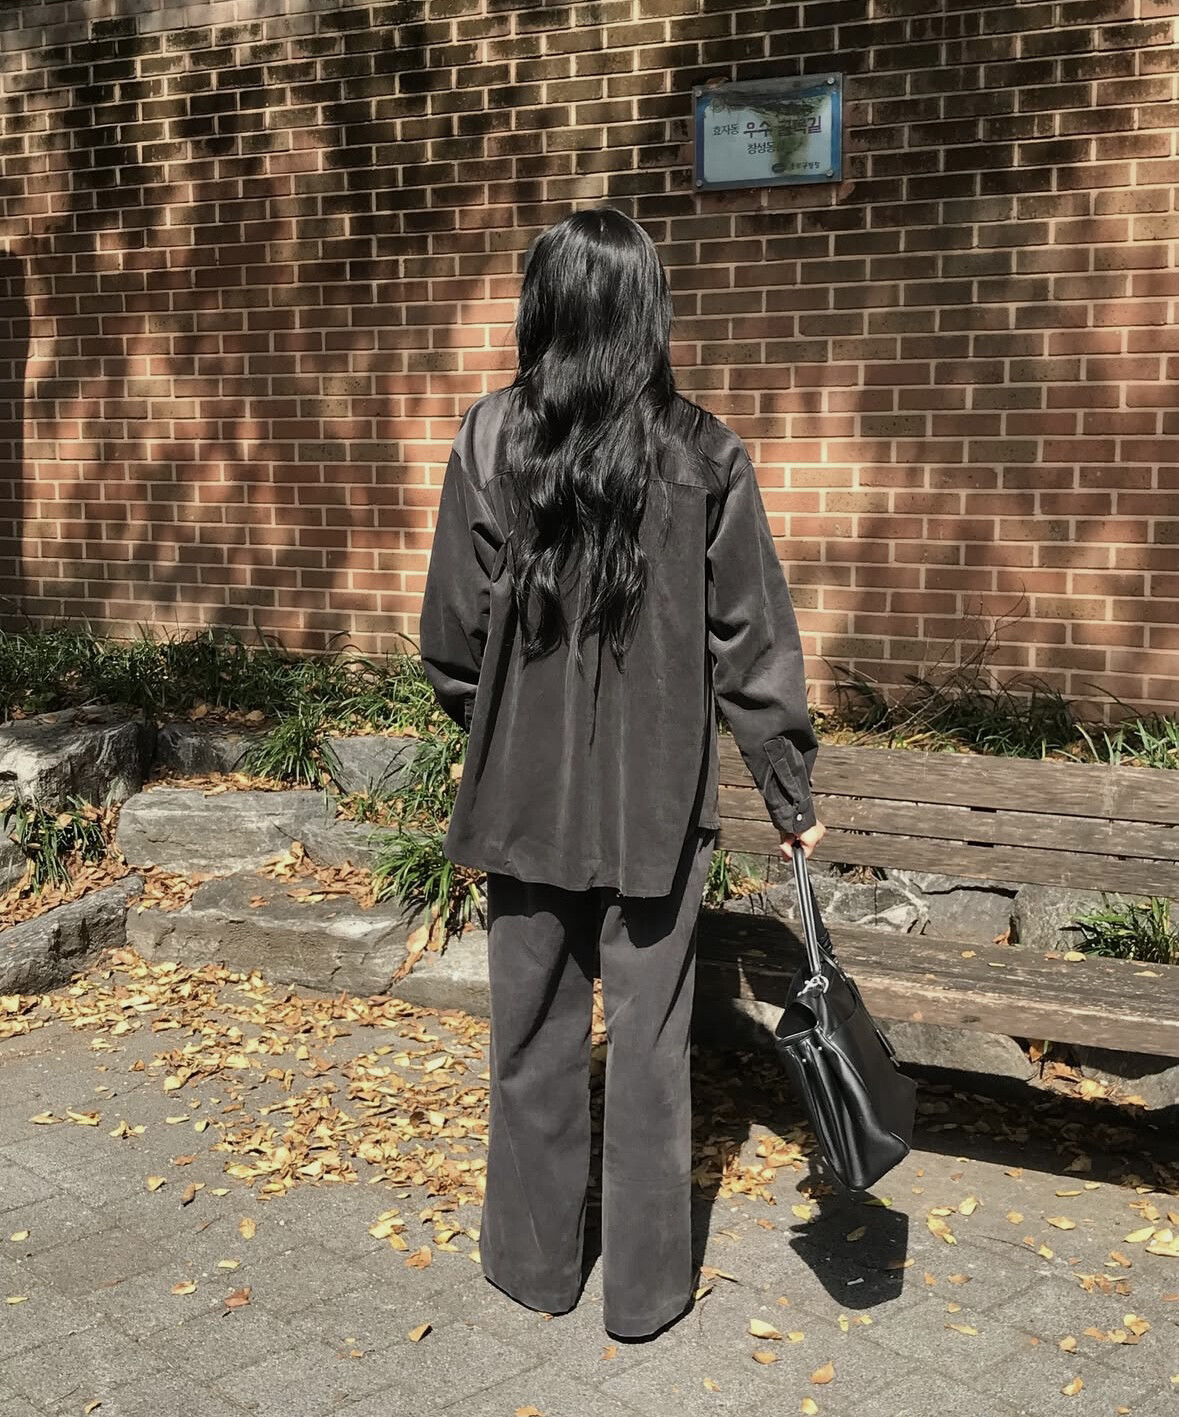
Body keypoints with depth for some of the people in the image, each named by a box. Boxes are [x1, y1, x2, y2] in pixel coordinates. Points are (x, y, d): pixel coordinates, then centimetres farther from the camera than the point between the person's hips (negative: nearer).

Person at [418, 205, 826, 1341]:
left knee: (534, 1031, 15)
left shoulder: (488, 438, -8)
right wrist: (790, 790, 3)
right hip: (659, 799, 0)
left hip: (524, 790, 0)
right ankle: (645, 1288, 25)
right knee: (648, 1038, 11)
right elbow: (752, 640, -5)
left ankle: (535, 1260, 32)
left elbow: (452, 632, -4)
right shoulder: (702, 453, -7)